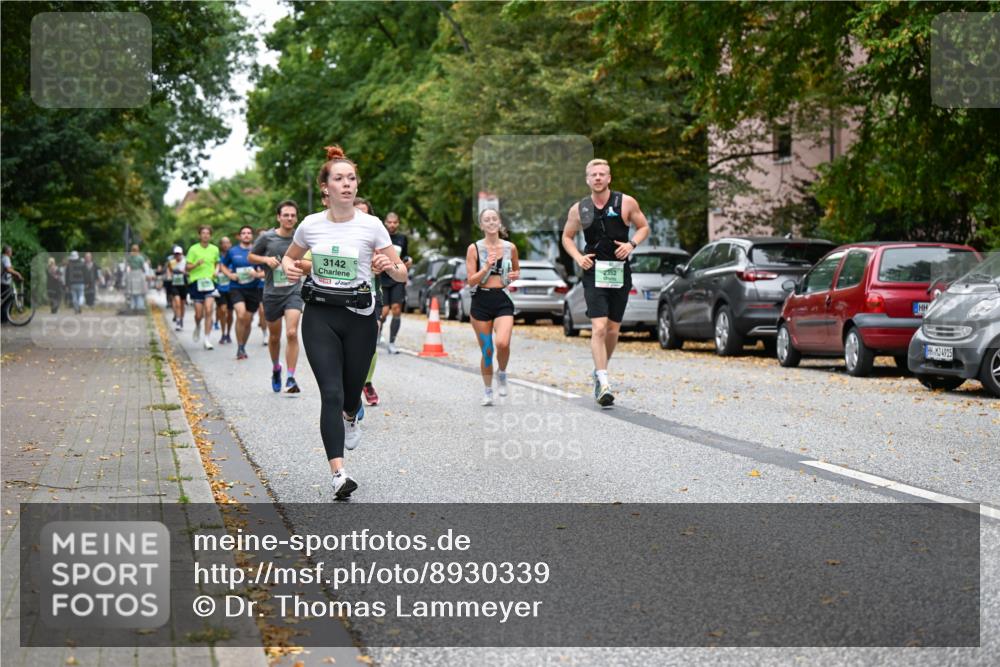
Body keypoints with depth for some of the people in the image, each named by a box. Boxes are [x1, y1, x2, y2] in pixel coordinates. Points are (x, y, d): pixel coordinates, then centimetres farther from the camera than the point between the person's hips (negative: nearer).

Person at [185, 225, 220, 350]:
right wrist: (196, 264, -19)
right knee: (199, 314, 1)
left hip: (210, 282, 1)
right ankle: (198, 327, 37)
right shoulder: (193, 249, -1)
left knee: (208, 311, -13)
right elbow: (187, 268, 0)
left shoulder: (215, 249, 7)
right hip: (196, 282, -1)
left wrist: (216, 271, 2)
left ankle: (207, 340, -10)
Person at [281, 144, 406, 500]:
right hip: (319, 316, 0)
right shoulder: (311, 225, 0)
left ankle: (352, 416, 51)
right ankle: (339, 474, -18)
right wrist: (290, 268, -4)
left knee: (351, 391, 10)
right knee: (331, 393, -13)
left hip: (359, 316, 0)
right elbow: (289, 258, 19)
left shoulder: (371, 226, -5)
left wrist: (390, 265, -23)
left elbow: (402, 275, -1)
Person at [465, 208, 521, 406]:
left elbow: (516, 269, 23)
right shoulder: (474, 248, -1)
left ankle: (502, 374, 8)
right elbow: (471, 281, -4)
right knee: (486, 351, 5)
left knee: (502, 343, -23)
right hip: (481, 301, 0)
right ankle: (488, 391, 24)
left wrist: (515, 275, 0)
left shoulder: (510, 248, 5)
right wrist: (487, 267, -19)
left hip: (503, 300, 0)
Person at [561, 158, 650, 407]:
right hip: (594, 273, -1)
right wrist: (578, 257, -3)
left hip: (620, 273, 1)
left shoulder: (626, 203, -1)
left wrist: (632, 244, -9)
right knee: (599, 328, -16)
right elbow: (567, 237, 15)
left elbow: (644, 227, 10)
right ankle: (603, 382, -18)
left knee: (613, 330, 9)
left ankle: (600, 372, 32)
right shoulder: (579, 209, 2)